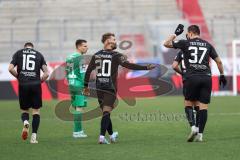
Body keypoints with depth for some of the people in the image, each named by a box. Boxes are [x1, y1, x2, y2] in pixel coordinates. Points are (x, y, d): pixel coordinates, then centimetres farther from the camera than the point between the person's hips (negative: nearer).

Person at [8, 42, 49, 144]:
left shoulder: (18, 53, 12)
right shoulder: (39, 55, 13)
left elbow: (10, 68, -1)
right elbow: (46, 73, 2)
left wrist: (19, 77, 13)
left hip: (23, 85, 0)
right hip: (36, 85, 0)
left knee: (24, 110, 16)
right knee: (36, 111, 9)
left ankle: (25, 121, -18)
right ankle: (34, 136, -2)